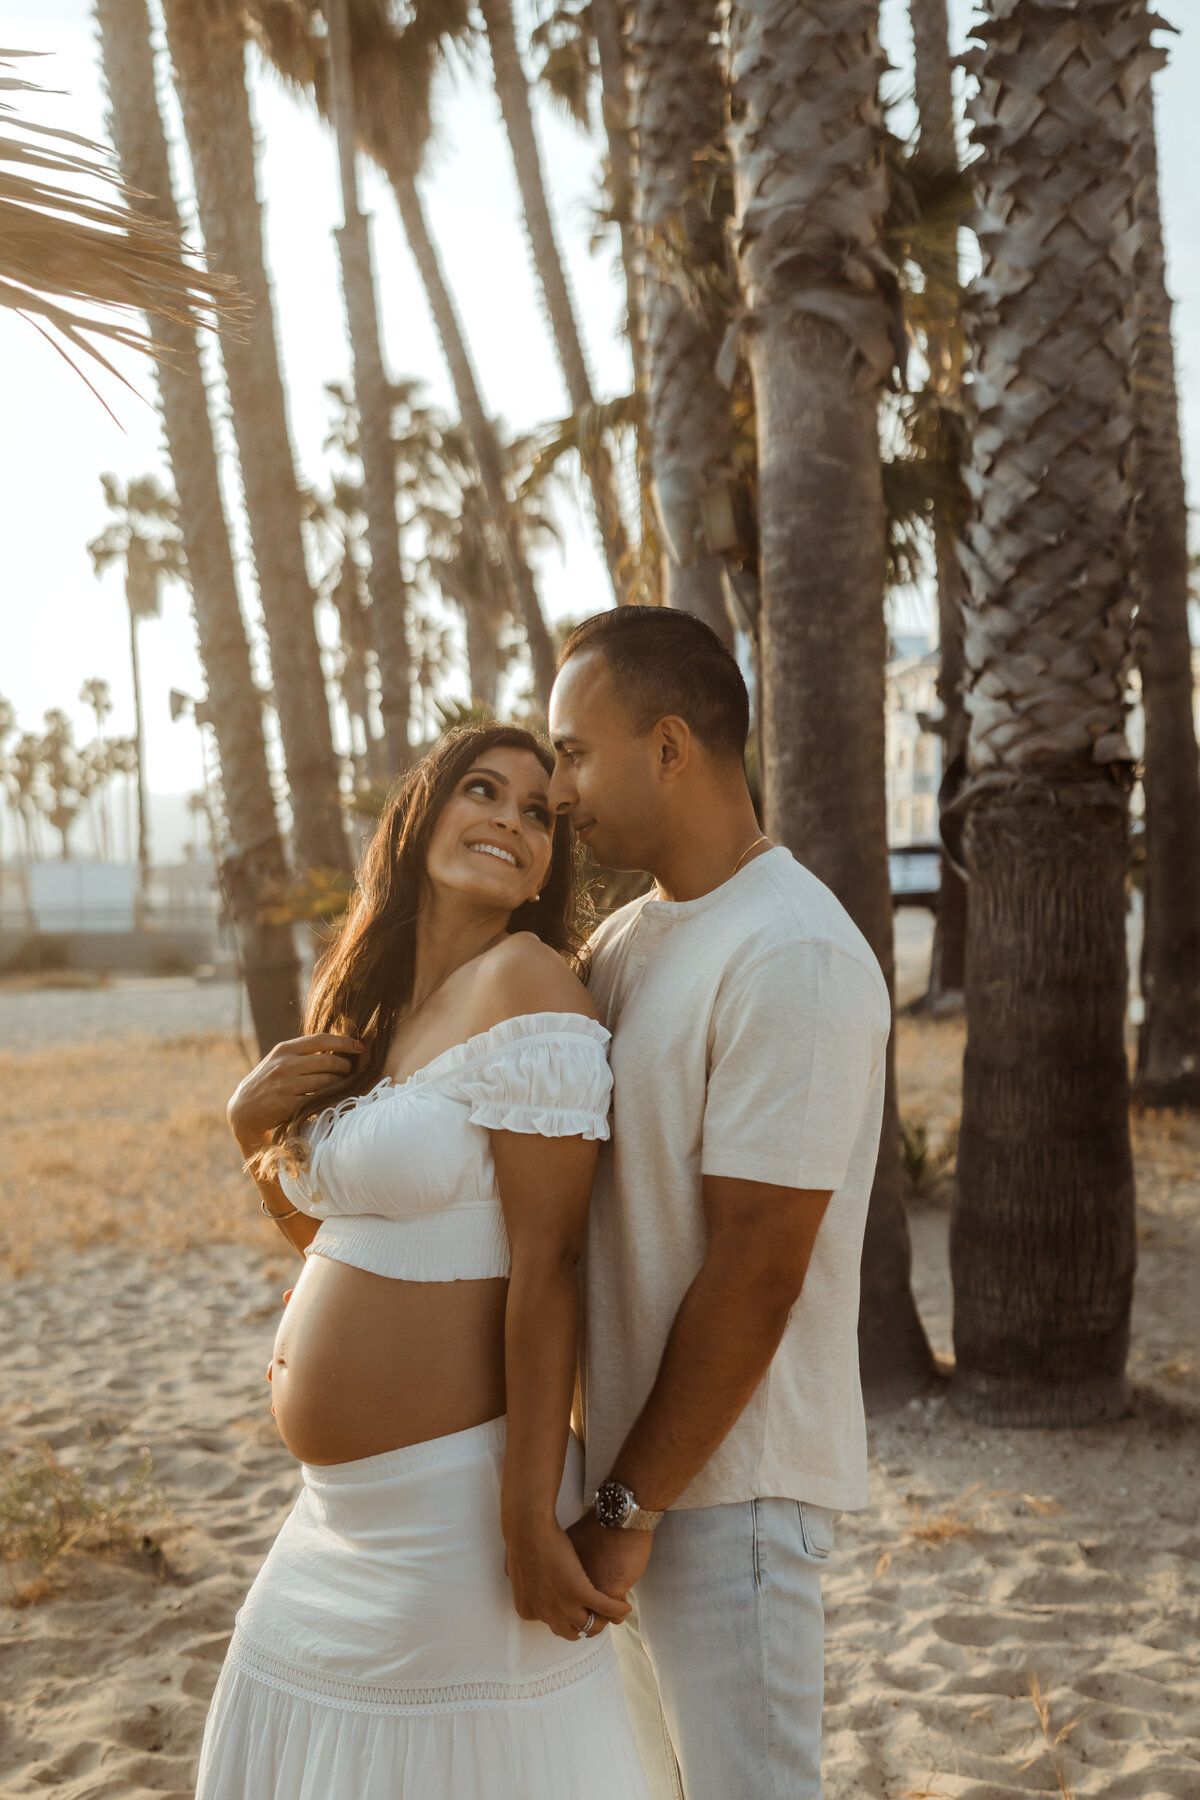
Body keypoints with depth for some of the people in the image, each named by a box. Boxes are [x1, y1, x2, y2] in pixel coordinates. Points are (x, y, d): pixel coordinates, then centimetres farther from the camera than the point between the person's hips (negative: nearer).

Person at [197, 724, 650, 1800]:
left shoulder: (525, 982, -15)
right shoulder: (374, 1015, 9)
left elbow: (548, 1262, -20)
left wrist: (530, 1524, -22)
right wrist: (256, 1129, 0)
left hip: (451, 1509, -8)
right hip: (341, 1511, 8)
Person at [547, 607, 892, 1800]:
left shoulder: (792, 959, -20)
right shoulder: (629, 939, 8)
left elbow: (757, 1271, -22)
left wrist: (632, 1502, -17)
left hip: (725, 1481, -9)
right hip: (635, 1453, 9)